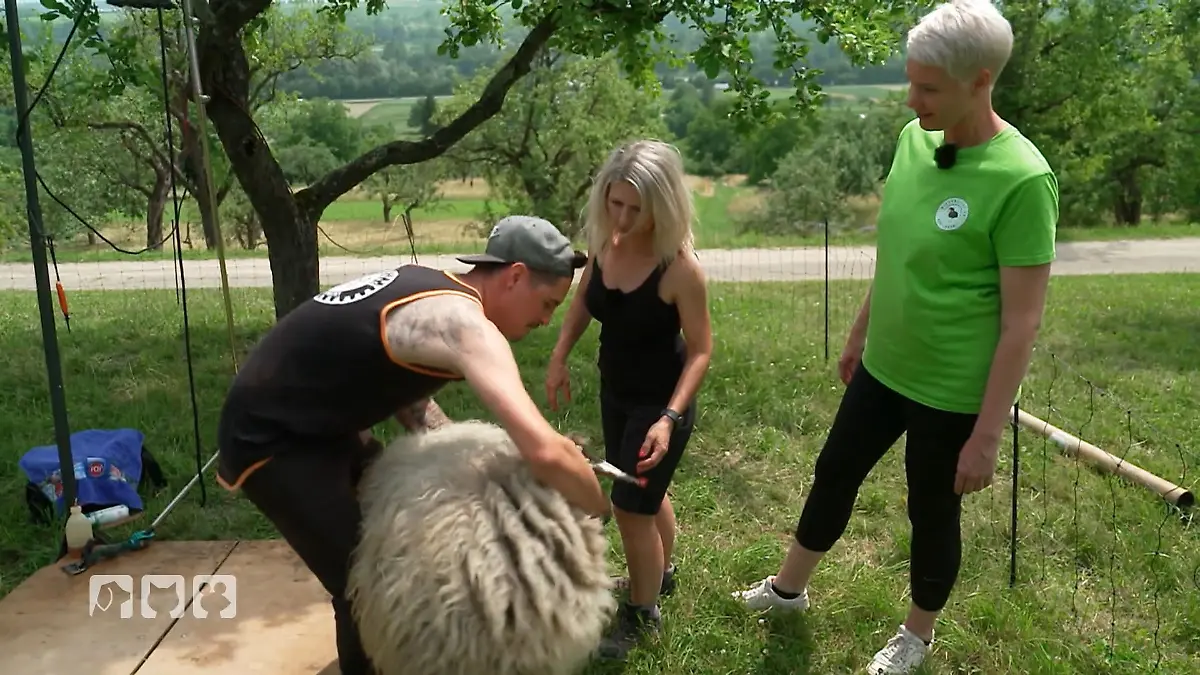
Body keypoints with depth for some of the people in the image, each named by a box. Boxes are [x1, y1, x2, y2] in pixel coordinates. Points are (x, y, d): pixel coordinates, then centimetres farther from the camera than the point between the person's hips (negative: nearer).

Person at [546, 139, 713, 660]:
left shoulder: (680, 267, -28)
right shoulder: (603, 242, -11)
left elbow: (700, 350, -21)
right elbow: (583, 300, 8)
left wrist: (669, 417, -30)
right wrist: (559, 358, -2)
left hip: (660, 402, -6)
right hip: (615, 392, 7)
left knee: (631, 506, 1)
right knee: (644, 495, 25)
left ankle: (641, 615, 26)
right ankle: (658, 574, 52)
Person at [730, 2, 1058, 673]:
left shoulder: (1022, 179, -24)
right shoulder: (914, 139, -3)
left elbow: (1022, 325, -21)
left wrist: (987, 436, -19)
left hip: (953, 393, -6)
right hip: (883, 367, 7)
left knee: (933, 514, 14)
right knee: (835, 473, 21)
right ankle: (789, 588, 46)